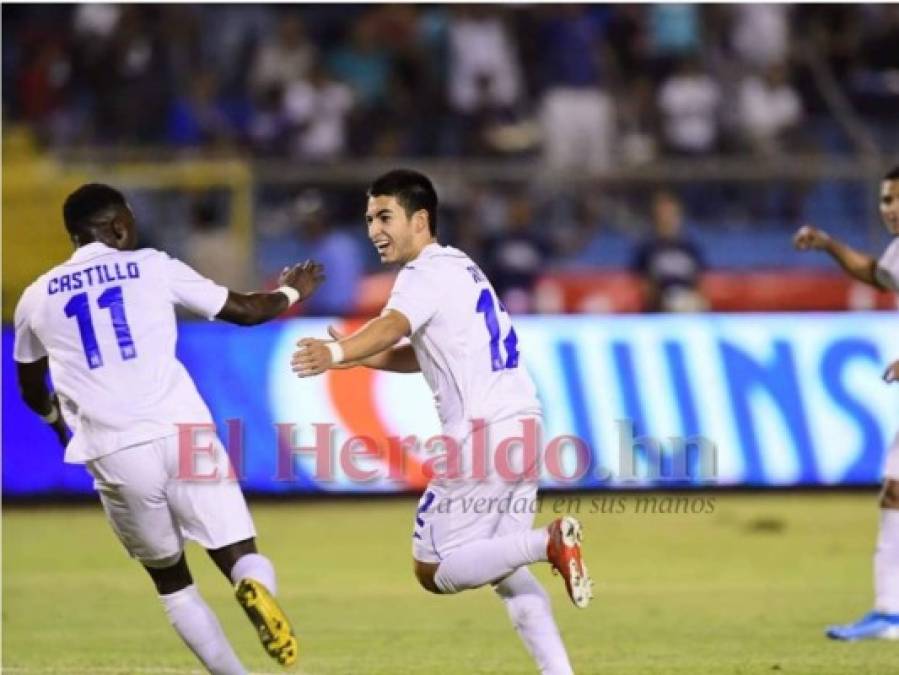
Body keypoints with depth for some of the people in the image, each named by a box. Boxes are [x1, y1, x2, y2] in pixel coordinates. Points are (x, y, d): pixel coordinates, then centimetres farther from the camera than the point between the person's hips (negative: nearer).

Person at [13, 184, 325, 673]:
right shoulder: (152, 266, 9)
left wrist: (57, 418, 53)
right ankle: (255, 591, -32)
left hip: (115, 453, 1)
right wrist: (291, 292, 37)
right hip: (181, 434, -1)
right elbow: (245, 311, 16)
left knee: (170, 580, 19)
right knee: (240, 555, 3)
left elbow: (32, 392, 30)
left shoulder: (37, 297, 15)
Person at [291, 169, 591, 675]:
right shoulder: (461, 268, 22)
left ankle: (549, 543, -19)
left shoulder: (428, 272, -8)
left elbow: (393, 325, -30)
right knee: (504, 570, 16)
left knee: (435, 570, -5)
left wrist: (337, 352, -47)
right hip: (522, 425, 9)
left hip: (482, 434, -9)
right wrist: (356, 358, 17)